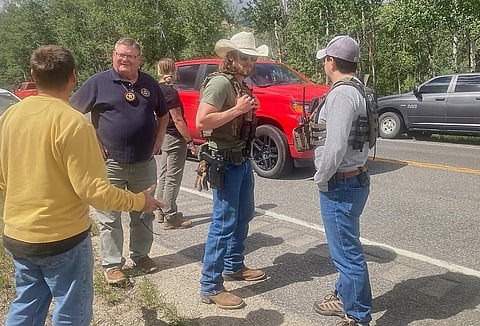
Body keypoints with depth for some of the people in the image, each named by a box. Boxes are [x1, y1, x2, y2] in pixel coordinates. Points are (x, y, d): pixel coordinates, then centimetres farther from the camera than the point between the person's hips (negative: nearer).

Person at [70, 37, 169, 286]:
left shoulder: (149, 84, 9)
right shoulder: (98, 82, -2)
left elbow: (163, 114, 22)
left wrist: (158, 139, 9)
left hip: (144, 163, 4)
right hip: (110, 163, -3)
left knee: (144, 214, 13)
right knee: (109, 217, 3)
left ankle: (140, 254, 31)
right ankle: (112, 264, 15)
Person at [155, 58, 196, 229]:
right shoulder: (170, 92, -18)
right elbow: (177, 120, -20)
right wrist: (190, 142, -17)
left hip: (163, 137, 9)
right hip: (175, 139, -9)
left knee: (164, 176, 16)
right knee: (173, 178, -3)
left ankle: (162, 212, 26)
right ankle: (170, 217, 3)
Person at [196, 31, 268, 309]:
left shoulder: (241, 85, 13)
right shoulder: (219, 82, -16)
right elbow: (202, 121, -26)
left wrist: (249, 109, 5)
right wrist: (237, 109, -23)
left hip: (243, 159, 10)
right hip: (225, 161, -10)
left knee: (244, 216, 19)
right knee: (224, 223, -6)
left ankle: (234, 266, 36)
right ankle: (211, 286, 4)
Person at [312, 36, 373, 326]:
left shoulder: (342, 94, -19)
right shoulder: (358, 91, 13)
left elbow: (335, 146, -26)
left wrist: (321, 178, -12)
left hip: (341, 184, -11)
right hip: (356, 177, 11)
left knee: (347, 252, 0)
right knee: (344, 247, 22)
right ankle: (345, 297, 39)